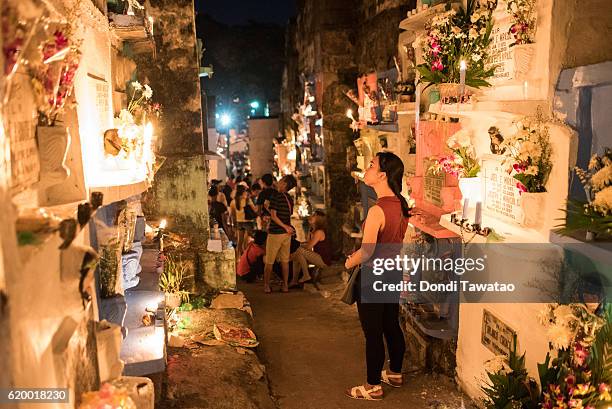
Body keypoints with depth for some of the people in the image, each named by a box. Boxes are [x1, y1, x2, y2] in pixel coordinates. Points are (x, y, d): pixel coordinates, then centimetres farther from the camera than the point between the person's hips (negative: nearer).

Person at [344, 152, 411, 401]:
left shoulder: (377, 210, -26)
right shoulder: (401, 205, 0)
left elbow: (366, 253, -26)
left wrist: (349, 262, -5)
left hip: (373, 277, -8)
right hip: (394, 272, 8)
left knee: (373, 333, 6)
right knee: (391, 325, 22)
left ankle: (373, 387, 20)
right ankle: (395, 373, 39)